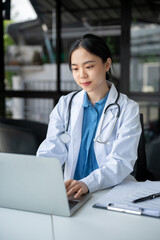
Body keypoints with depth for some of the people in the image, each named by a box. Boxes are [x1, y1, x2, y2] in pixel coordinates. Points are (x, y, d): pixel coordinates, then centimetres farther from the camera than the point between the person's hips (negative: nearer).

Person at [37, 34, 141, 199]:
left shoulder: (127, 109, -1)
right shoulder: (65, 104, 9)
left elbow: (122, 161, -12)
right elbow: (51, 151, -1)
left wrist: (87, 184, -31)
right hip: (72, 193, 2)